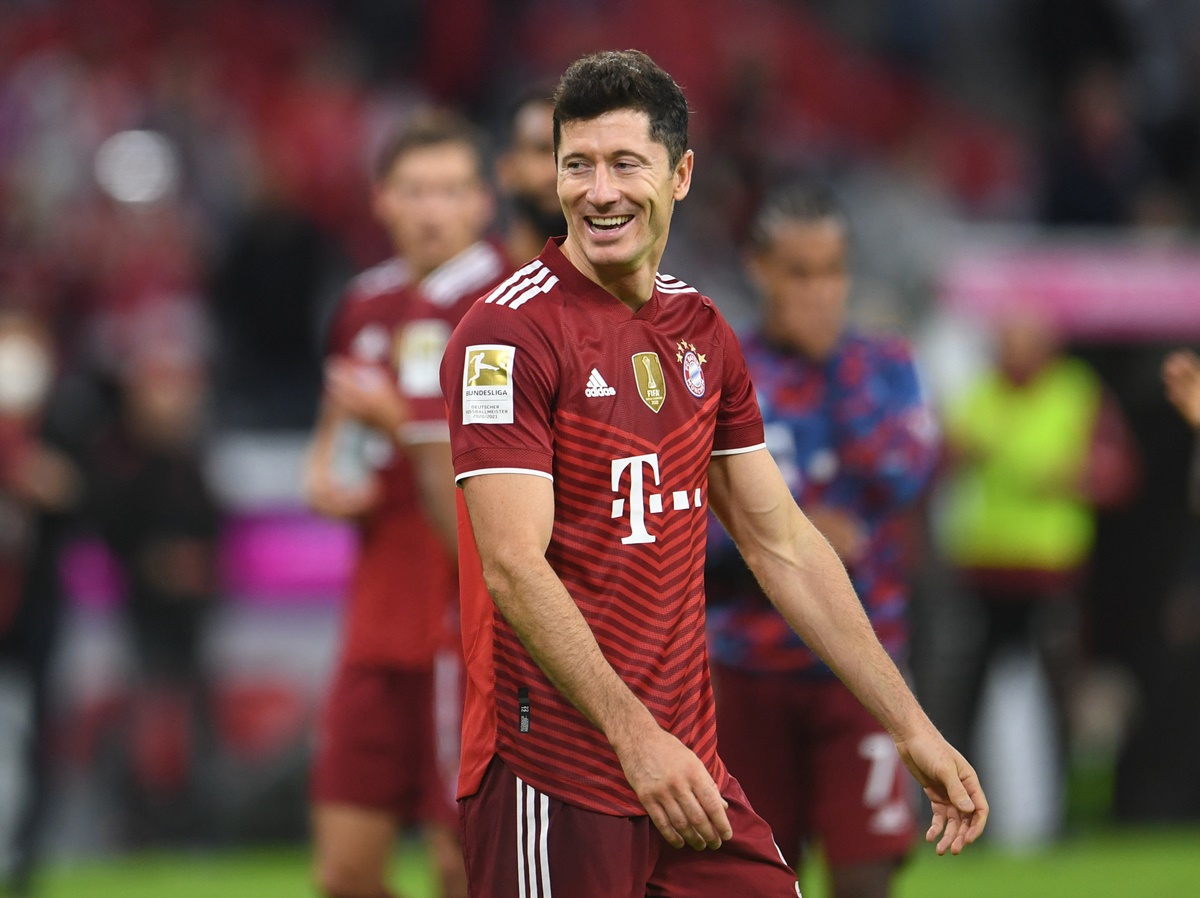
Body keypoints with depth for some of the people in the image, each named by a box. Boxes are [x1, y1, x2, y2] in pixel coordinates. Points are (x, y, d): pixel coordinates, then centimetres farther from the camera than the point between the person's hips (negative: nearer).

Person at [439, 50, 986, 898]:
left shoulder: (702, 332, 11)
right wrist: (633, 734, -27)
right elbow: (514, 567, -19)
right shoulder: (508, 333, -11)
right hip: (550, 785, -6)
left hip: (687, 771, 7)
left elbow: (781, 543, 16)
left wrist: (912, 729, 13)